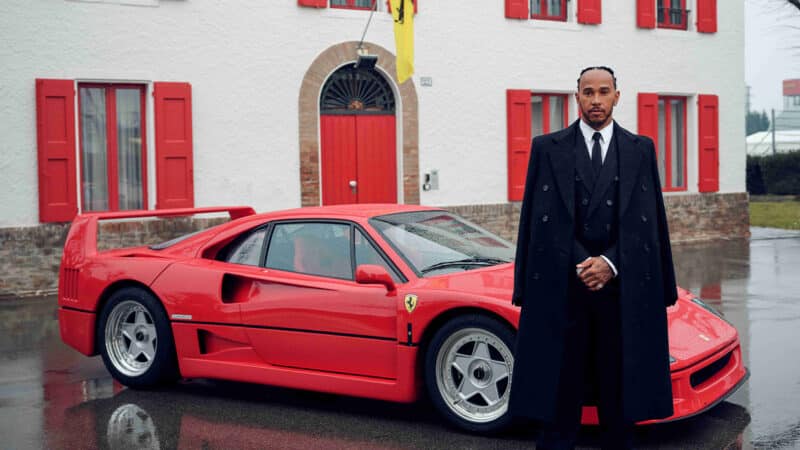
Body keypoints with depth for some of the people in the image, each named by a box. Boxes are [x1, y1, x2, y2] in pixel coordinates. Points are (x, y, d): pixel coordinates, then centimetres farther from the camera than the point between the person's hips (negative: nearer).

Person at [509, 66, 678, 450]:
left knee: (619, 387, 7)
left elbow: (647, 220, 4)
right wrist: (581, 266, -9)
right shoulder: (547, 148, 5)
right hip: (562, 286, -1)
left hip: (623, 286, 1)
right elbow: (539, 220, 0)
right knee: (559, 390, 2)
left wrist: (610, 264, -9)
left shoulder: (640, 149, 9)